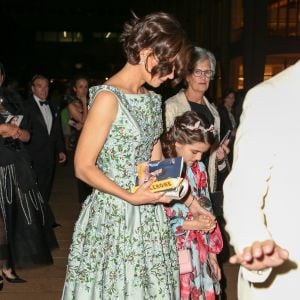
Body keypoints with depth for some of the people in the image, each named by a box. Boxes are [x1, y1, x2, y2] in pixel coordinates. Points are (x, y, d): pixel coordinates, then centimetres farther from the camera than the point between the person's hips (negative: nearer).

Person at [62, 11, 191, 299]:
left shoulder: (152, 98, 9)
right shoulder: (108, 97, -15)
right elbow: (84, 167, -15)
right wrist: (130, 197, -22)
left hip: (148, 215, 7)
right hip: (113, 214, -7)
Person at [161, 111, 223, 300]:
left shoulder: (199, 169, 5)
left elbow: (207, 211, 9)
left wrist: (212, 254, 9)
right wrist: (191, 224, -18)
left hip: (200, 251, 5)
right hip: (173, 251, -5)